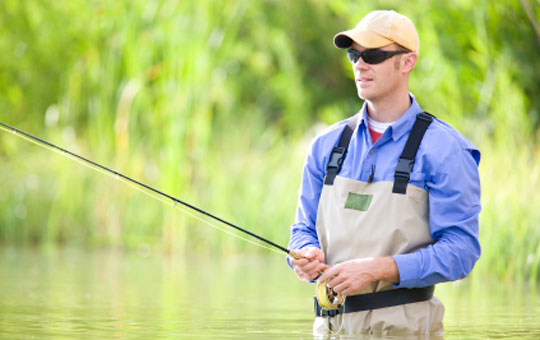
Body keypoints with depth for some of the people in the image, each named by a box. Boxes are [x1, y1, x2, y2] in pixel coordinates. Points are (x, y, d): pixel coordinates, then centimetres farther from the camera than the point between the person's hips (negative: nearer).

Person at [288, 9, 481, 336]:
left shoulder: (443, 149, -5)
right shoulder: (327, 144, 12)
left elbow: (460, 249, -11)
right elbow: (305, 228, 17)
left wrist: (377, 270, -21)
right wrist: (306, 255, -7)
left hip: (404, 325, -4)